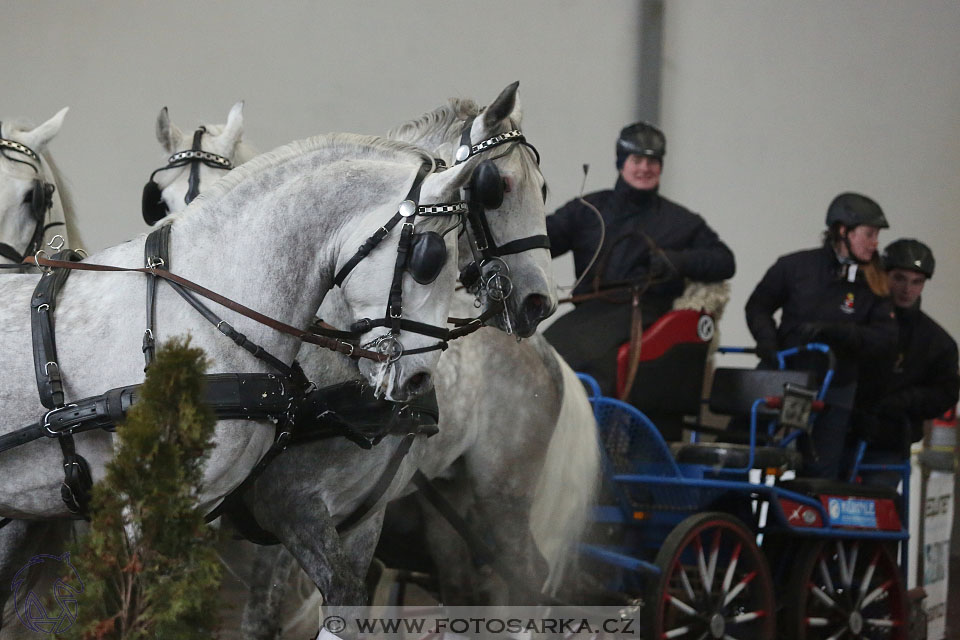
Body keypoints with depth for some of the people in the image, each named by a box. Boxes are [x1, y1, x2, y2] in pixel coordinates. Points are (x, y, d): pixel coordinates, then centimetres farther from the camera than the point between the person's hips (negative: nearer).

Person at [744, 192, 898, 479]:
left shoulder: (874, 286, 0)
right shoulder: (795, 267, -1)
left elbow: (886, 340, -9)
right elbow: (758, 306, 10)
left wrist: (833, 331, -21)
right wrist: (767, 340, -10)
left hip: (833, 395, 0)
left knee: (821, 472, -4)